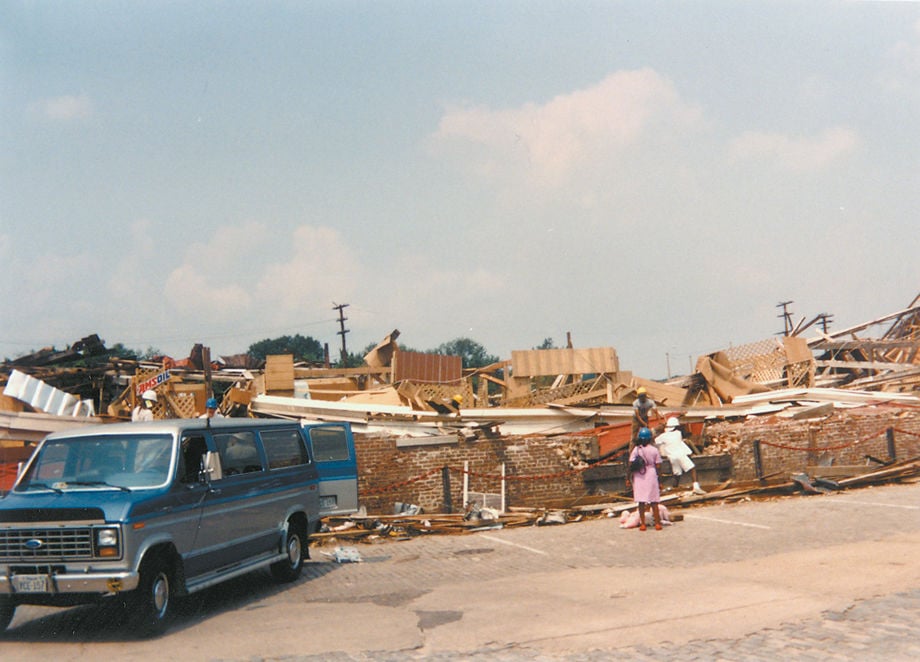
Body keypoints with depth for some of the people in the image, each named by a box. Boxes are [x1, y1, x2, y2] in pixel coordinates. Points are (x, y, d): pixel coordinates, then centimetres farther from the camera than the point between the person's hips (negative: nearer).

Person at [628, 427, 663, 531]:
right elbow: (658, 466, -4)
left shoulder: (636, 450, -5)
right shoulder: (654, 450, -5)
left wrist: (630, 477, 3)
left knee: (641, 502, 6)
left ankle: (642, 524, 8)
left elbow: (630, 465, -7)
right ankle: (657, 523, 10)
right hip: (651, 476, 0)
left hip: (639, 477, 0)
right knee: (654, 502, 8)